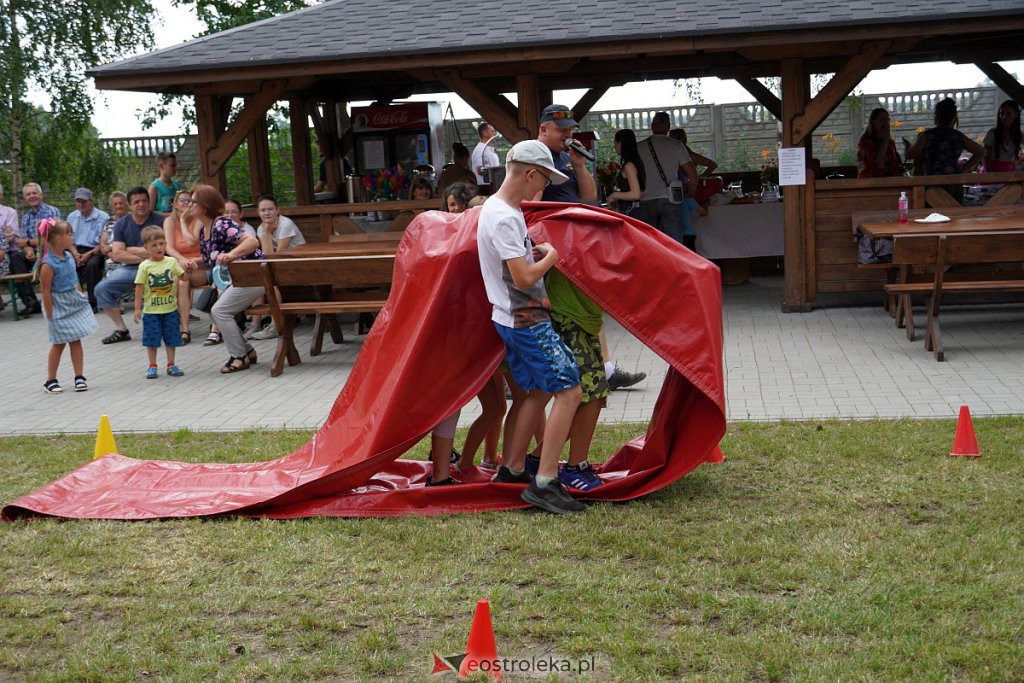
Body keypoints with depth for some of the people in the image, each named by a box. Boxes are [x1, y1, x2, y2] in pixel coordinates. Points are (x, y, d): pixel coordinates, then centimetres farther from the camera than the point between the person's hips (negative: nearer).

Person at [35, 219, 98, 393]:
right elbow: (45, 291, -18)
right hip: (59, 307, -6)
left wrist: (81, 298, 14)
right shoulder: (48, 264, -21)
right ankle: (50, 381, 18)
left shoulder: (69, 256, 2)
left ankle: (79, 376, 15)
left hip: (75, 303, 7)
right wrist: (50, 315, -16)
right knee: (59, 344, 4)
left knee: (76, 341, 8)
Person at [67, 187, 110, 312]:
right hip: (77, 250, 4)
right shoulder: (72, 217, 17)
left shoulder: (102, 217, -1)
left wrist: (89, 254, -18)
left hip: (95, 251, -4)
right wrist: (76, 254, -5)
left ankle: (93, 302, -26)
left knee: (91, 265, -37)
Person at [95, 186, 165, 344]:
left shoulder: (159, 221, -5)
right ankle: (122, 330, 1)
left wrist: (131, 250, -5)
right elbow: (117, 254, -3)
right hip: (131, 268, 5)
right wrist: (144, 256, -13)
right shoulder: (121, 225, 7)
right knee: (102, 288, -8)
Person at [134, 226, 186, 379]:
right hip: (151, 310, -2)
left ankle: (171, 365, 19)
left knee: (171, 338, 8)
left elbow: (182, 277, 4)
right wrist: (137, 308, -7)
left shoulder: (172, 262, 0)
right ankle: (152, 366, 16)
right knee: (152, 339, 4)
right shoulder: (145, 266, -7)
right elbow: (139, 287, -6)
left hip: (170, 309, 2)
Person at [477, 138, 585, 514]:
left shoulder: (497, 208, 11)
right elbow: (524, 278, -24)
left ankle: (512, 469, 27)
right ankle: (545, 483, -10)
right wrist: (550, 257, -8)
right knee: (569, 391, -10)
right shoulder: (504, 219, -21)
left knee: (538, 391, 19)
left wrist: (532, 254, 13)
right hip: (527, 321, -10)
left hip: (514, 320, 10)